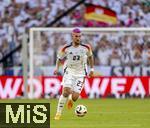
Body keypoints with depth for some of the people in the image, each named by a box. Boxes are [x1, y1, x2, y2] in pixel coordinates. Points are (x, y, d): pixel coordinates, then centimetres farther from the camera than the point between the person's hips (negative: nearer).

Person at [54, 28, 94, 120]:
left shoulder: (86, 48, -6)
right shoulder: (66, 48, -8)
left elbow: (90, 56, 14)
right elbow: (59, 58, 8)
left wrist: (92, 69, 13)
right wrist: (57, 68, -7)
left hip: (80, 74, 1)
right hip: (69, 72, -1)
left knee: (74, 98, -10)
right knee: (66, 92, -23)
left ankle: (71, 100, 30)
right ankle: (58, 113, -11)